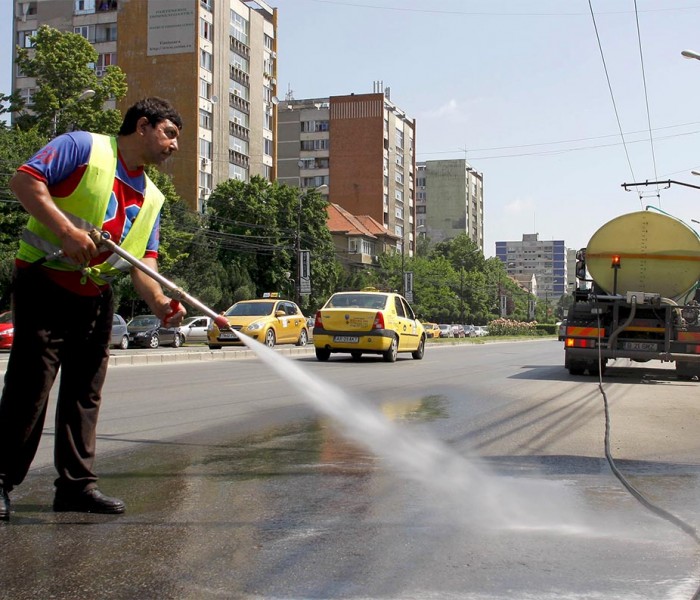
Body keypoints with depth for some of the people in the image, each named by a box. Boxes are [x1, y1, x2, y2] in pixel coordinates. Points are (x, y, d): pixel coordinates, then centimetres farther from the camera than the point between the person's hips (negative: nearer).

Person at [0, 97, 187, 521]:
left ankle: (77, 484, 15)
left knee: (85, 393, 8)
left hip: (96, 297, 7)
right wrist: (66, 230, -24)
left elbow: (143, 262, 8)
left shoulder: (151, 198, 15)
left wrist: (160, 303, -11)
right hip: (44, 284, -7)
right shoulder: (83, 148, -3)